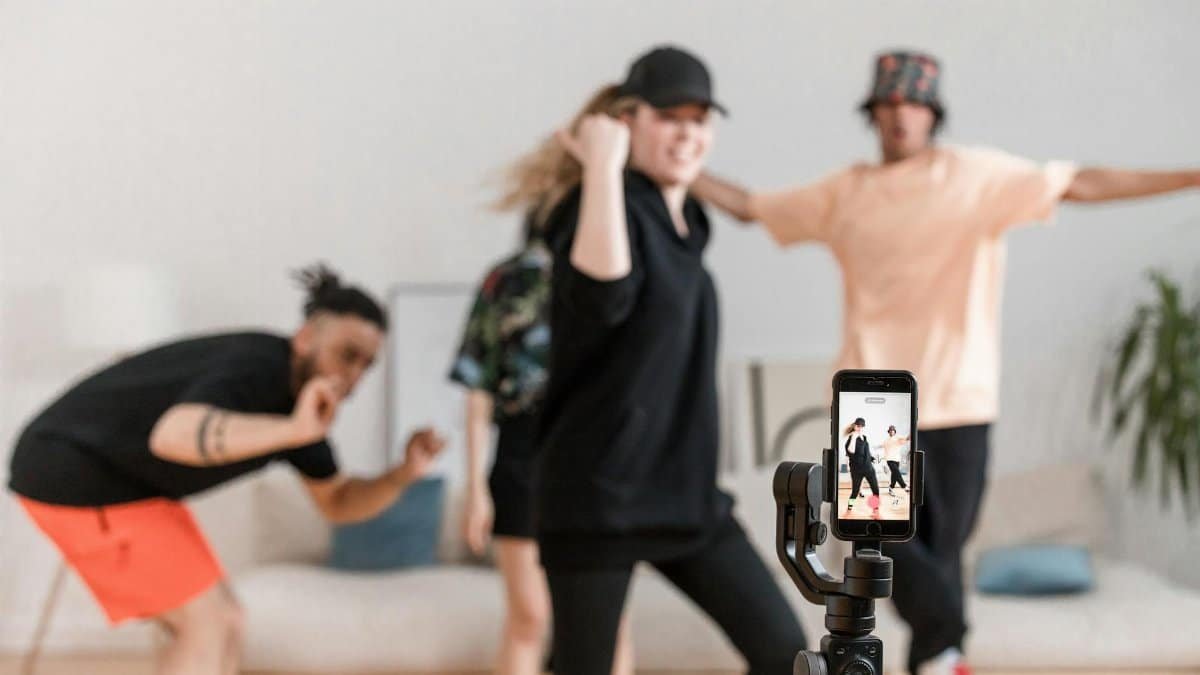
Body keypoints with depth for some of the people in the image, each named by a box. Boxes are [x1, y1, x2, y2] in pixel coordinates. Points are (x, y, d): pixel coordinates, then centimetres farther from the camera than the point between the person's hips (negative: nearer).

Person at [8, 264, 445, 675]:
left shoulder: (301, 397, 4)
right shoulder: (254, 367, -26)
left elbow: (338, 503, 12)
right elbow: (172, 435, -47)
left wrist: (405, 473, -8)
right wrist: (294, 429, -60)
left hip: (104, 478, 10)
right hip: (76, 474, -10)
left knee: (220, 623, 10)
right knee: (209, 624, -10)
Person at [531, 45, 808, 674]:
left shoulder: (686, 222, 11)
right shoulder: (608, 204, -13)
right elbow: (602, 295, -35)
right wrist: (603, 167, -29)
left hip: (685, 492, 7)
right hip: (596, 497, -7)